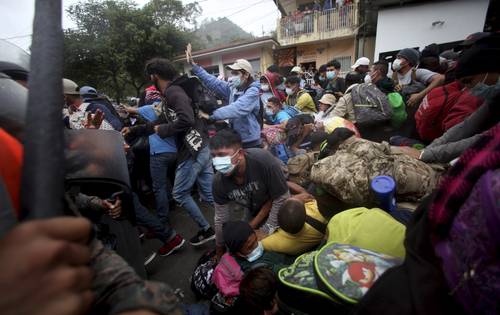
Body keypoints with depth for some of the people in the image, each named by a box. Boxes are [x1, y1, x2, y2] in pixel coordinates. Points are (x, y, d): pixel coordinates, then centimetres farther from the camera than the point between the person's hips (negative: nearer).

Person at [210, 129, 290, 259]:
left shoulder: (263, 160, -41)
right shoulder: (219, 181, -27)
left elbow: (281, 198, -28)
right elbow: (221, 219, -12)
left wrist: (267, 230, -22)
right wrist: (219, 252, 0)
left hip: (278, 209, -2)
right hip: (252, 210, 3)